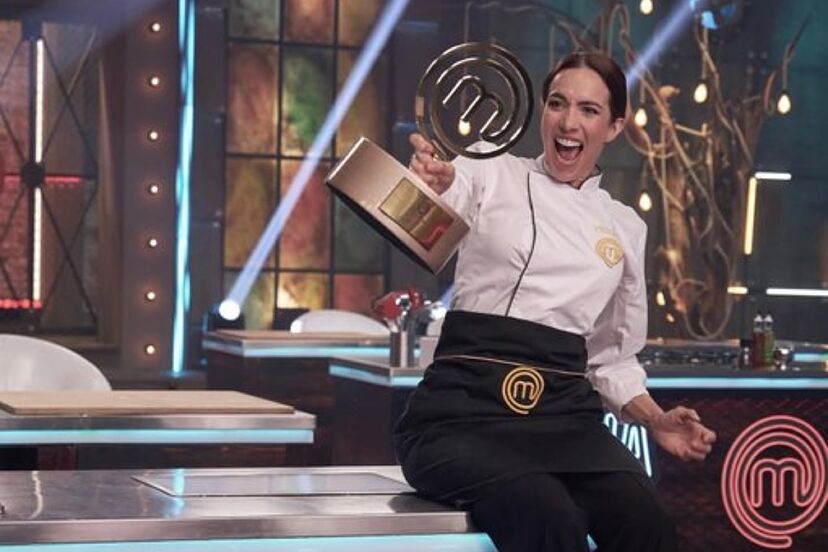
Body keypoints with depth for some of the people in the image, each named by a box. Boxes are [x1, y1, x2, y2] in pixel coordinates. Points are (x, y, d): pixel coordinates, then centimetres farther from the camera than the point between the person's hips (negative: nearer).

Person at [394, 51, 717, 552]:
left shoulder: (625, 227, 19)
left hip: (565, 413, 4)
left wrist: (656, 420, 7)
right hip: (467, 405, -4)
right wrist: (431, 185, -42)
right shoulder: (493, 177, 7)